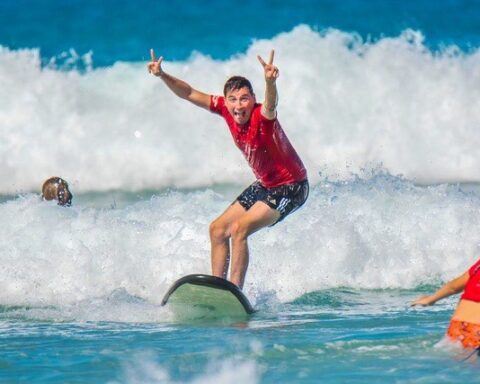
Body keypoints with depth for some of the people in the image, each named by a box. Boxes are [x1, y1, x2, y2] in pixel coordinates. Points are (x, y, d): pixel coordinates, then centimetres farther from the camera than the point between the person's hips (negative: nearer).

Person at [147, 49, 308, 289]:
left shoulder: (261, 116, -29)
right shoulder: (226, 109, -9)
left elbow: (270, 105, -53)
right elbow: (189, 94, -3)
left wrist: (270, 82, -74)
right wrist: (162, 75, -17)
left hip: (290, 187, -9)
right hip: (264, 185, 9)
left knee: (239, 229, -24)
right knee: (218, 229, 10)